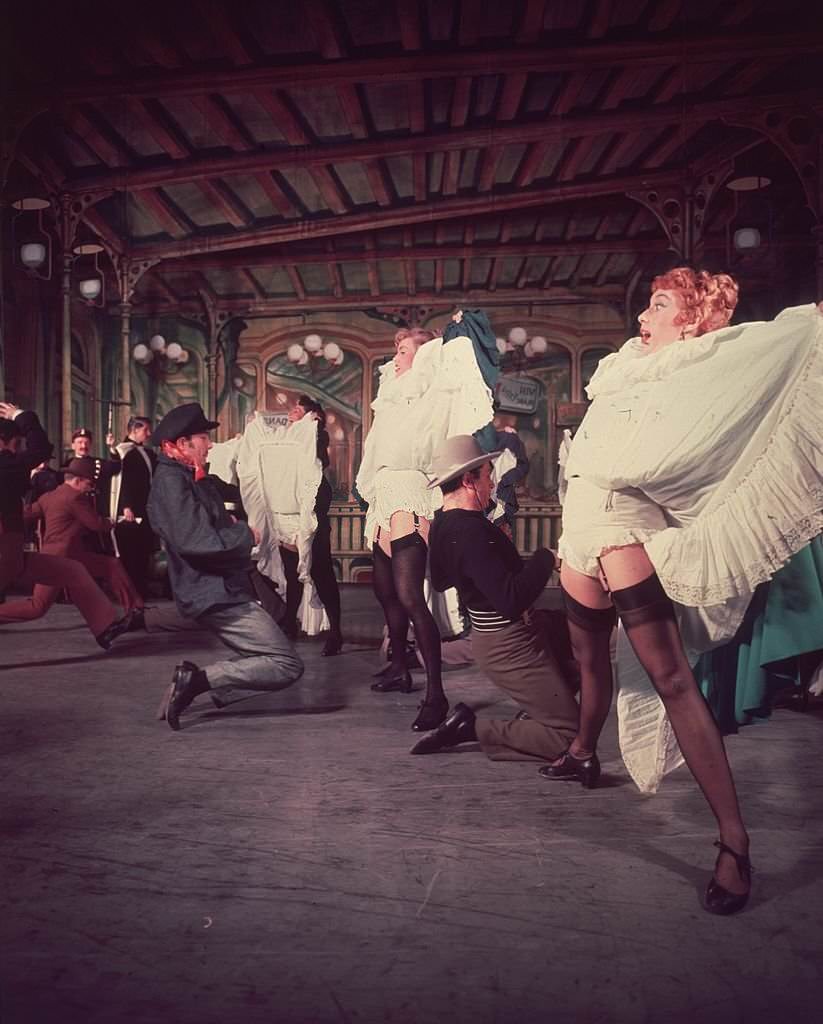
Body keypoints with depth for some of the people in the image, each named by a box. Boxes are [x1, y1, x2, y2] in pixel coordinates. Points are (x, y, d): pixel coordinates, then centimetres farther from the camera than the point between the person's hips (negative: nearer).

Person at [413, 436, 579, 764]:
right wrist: (546, 557, -21)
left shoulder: (443, 523, 4)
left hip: (490, 636, 10)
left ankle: (530, 718, 17)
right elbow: (511, 600, -33)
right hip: (510, 647, -10)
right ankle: (472, 728, -2)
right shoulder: (470, 532, -27)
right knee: (569, 736, -5)